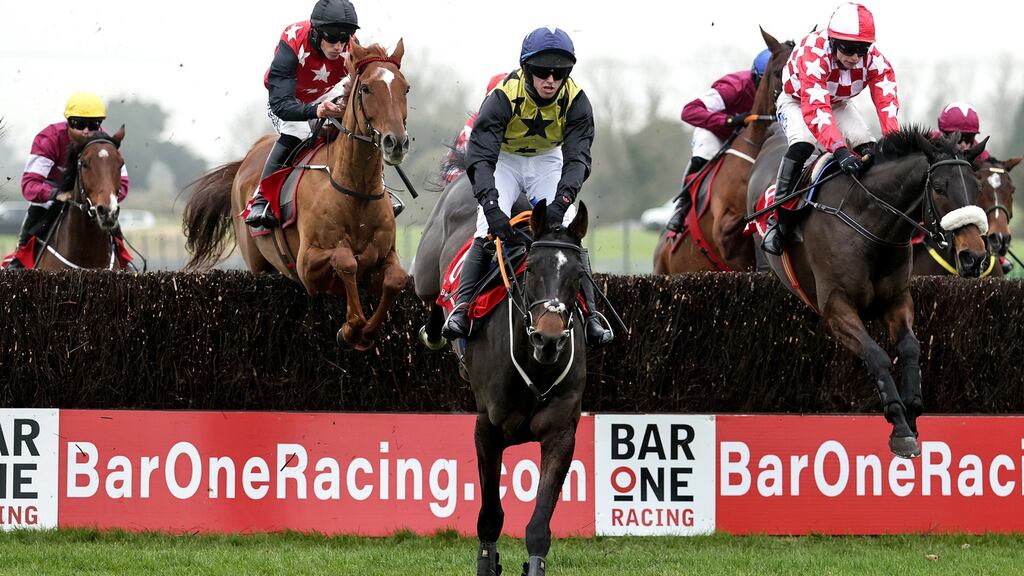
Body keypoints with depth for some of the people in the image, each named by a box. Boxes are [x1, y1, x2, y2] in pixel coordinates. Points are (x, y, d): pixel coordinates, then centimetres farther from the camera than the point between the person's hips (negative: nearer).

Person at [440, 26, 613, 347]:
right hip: (504, 160, -2)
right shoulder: (503, 98, -31)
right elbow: (480, 157, -37)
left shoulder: (576, 101, -25)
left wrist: (561, 202, -48)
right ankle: (462, 307, -20)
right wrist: (491, 207, -51)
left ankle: (589, 312, -8)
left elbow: (577, 158, -30)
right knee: (489, 231, -21)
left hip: (548, 161, 2)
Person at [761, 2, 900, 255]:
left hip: (839, 104, 5)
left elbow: (887, 102, -37)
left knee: (867, 147, -19)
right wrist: (839, 149, -64)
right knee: (802, 144, -32)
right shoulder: (814, 56, -42)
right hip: (796, 101, -5)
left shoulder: (875, 60, -28)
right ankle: (780, 222, -27)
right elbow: (815, 110, -51)